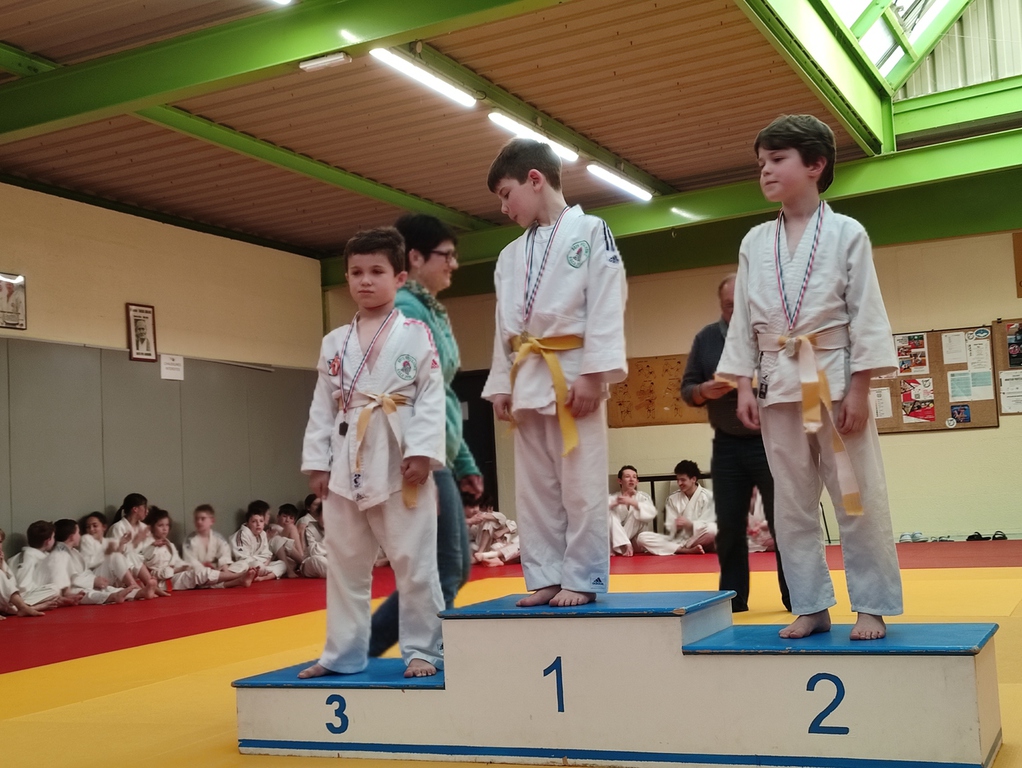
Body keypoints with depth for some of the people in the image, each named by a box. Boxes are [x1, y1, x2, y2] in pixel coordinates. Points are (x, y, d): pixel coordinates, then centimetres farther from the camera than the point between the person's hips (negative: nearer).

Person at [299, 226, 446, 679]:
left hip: (400, 463, -4)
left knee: (414, 563, 1)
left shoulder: (416, 335, -1)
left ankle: (422, 649, 14)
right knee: (344, 564, 12)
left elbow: (431, 399, -7)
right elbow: (322, 407, 11)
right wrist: (317, 463, 6)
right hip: (346, 464, 5)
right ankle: (343, 653, 23)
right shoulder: (334, 343, 12)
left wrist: (422, 452, -16)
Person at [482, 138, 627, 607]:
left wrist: (592, 374, -17)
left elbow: (606, 308, -10)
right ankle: (545, 578, 16)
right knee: (534, 490, 8)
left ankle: (582, 580, 6)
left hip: (574, 374, -6)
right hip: (527, 379, 7)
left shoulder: (590, 232, -2)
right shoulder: (511, 256, 17)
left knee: (581, 486, -3)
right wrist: (501, 385, 10)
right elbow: (504, 326, 17)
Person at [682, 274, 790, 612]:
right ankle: (732, 600, 19)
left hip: (770, 442, -3)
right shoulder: (706, 338, 6)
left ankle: (795, 598, 10)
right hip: (727, 445, 3)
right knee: (729, 527, 8)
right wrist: (704, 391, -15)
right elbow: (687, 388, 7)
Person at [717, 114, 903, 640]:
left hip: (836, 377, -4)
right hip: (779, 383, 4)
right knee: (793, 505, 8)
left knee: (858, 498, 0)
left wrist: (859, 389, -10)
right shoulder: (754, 243, 8)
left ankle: (872, 607, 12)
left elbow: (867, 314, -5)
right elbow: (743, 319, 9)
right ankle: (810, 607, 18)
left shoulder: (846, 233, -2)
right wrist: (744, 387, 2)